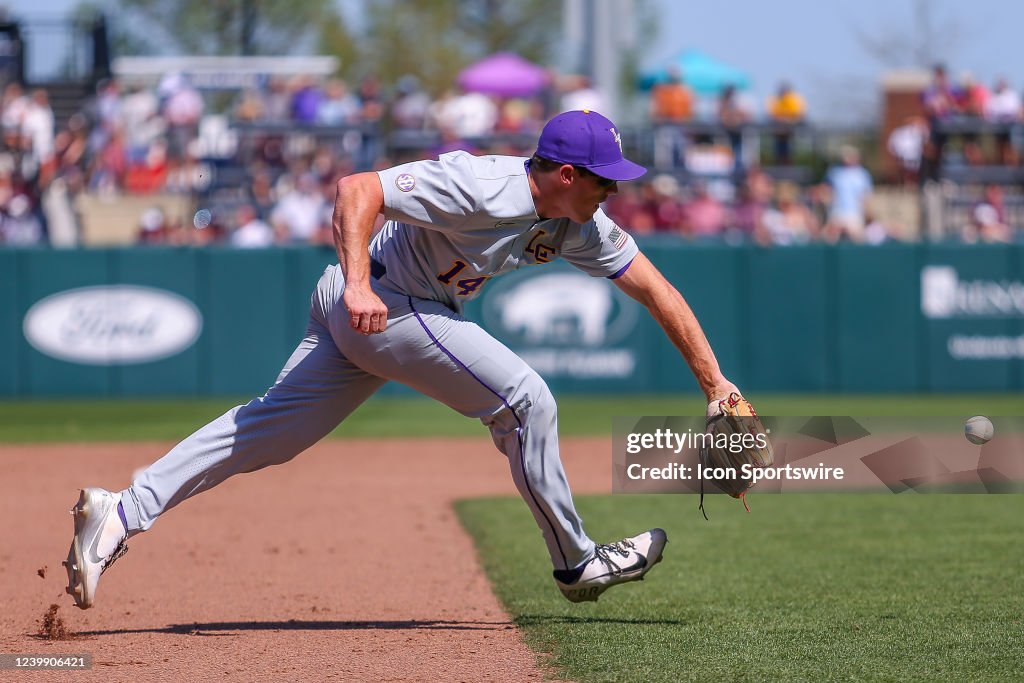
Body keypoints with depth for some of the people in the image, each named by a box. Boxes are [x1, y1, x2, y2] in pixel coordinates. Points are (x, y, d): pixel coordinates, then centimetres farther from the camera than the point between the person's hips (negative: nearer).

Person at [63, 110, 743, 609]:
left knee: (273, 427, 4)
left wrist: (714, 380, 1)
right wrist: (357, 285, -41)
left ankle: (121, 514, -1)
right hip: (381, 304, -8)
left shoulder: (580, 224, 0)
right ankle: (577, 563, 4)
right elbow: (357, 189, -29)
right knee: (524, 399, -8)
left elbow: (655, 288, 5)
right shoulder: (480, 188, -26)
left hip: (359, 311, 8)